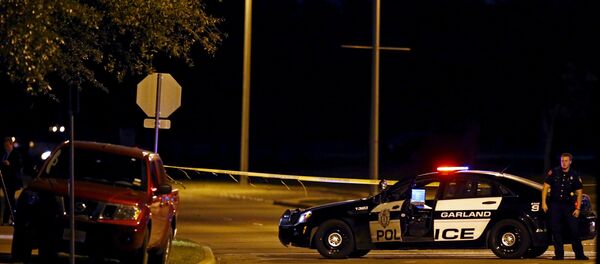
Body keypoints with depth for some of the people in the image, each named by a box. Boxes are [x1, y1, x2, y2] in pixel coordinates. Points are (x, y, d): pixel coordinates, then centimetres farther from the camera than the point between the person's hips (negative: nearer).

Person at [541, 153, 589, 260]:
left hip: (569, 205, 0)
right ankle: (559, 254, 7)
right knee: (556, 230, 0)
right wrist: (543, 203, -5)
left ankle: (579, 254, 4)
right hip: (554, 204, 0)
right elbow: (546, 187, 2)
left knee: (574, 230, -5)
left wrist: (578, 208, -3)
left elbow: (579, 192, 4)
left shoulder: (574, 175, 2)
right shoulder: (554, 172, 1)